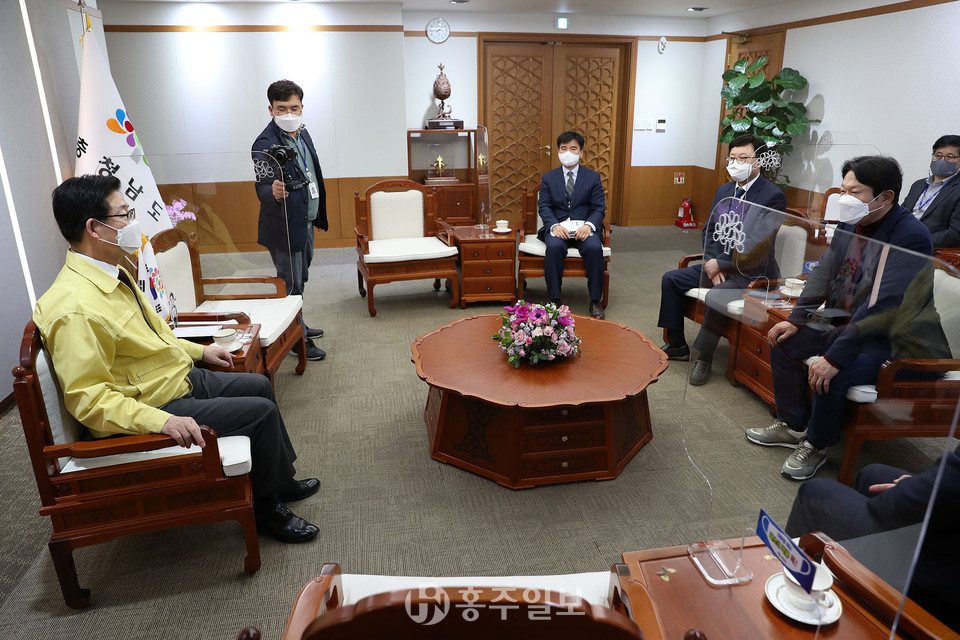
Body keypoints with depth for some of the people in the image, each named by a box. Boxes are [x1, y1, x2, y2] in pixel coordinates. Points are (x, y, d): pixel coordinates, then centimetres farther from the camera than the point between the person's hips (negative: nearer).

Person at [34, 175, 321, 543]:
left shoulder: (112, 272, 3)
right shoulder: (77, 309, -29)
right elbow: (86, 397, -29)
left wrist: (198, 350, 20)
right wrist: (161, 421, -38)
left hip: (180, 376, 11)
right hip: (153, 406, -10)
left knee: (259, 386, 20)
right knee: (262, 413, -15)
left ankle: (281, 481, 36)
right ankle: (266, 509, 10)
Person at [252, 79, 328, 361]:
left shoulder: (302, 132, 6)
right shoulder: (266, 144, -19)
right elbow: (263, 188, -22)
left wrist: (317, 214, 19)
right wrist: (273, 192, -45)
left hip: (306, 221, 9)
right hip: (285, 225, -9)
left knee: (300, 279, 22)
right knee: (292, 284, 2)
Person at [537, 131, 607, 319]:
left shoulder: (593, 177, 11)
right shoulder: (548, 178, 12)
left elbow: (599, 208, 3)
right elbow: (544, 206, 2)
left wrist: (589, 225, -18)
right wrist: (555, 226, -18)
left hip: (584, 228, 0)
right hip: (557, 227, 0)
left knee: (594, 247, -32)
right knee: (554, 247, -34)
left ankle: (595, 301, -20)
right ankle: (555, 300, -24)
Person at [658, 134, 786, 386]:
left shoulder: (773, 196, -13)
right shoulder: (724, 190, 10)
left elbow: (757, 246, -20)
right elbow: (709, 230, 10)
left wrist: (721, 264, -18)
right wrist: (712, 263, -7)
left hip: (750, 272, -8)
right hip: (717, 265, 8)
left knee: (716, 295, -34)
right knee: (671, 279, -3)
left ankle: (704, 358, -13)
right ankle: (677, 346, 7)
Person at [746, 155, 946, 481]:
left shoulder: (911, 237, -25)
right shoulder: (850, 225, 1)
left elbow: (882, 306, -32)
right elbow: (824, 273, 8)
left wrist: (835, 357, -35)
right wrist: (795, 319, -3)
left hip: (893, 341, -9)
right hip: (847, 323, 9)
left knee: (830, 377, -30)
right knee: (784, 340, 3)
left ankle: (816, 444, 1)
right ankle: (792, 426, 17)